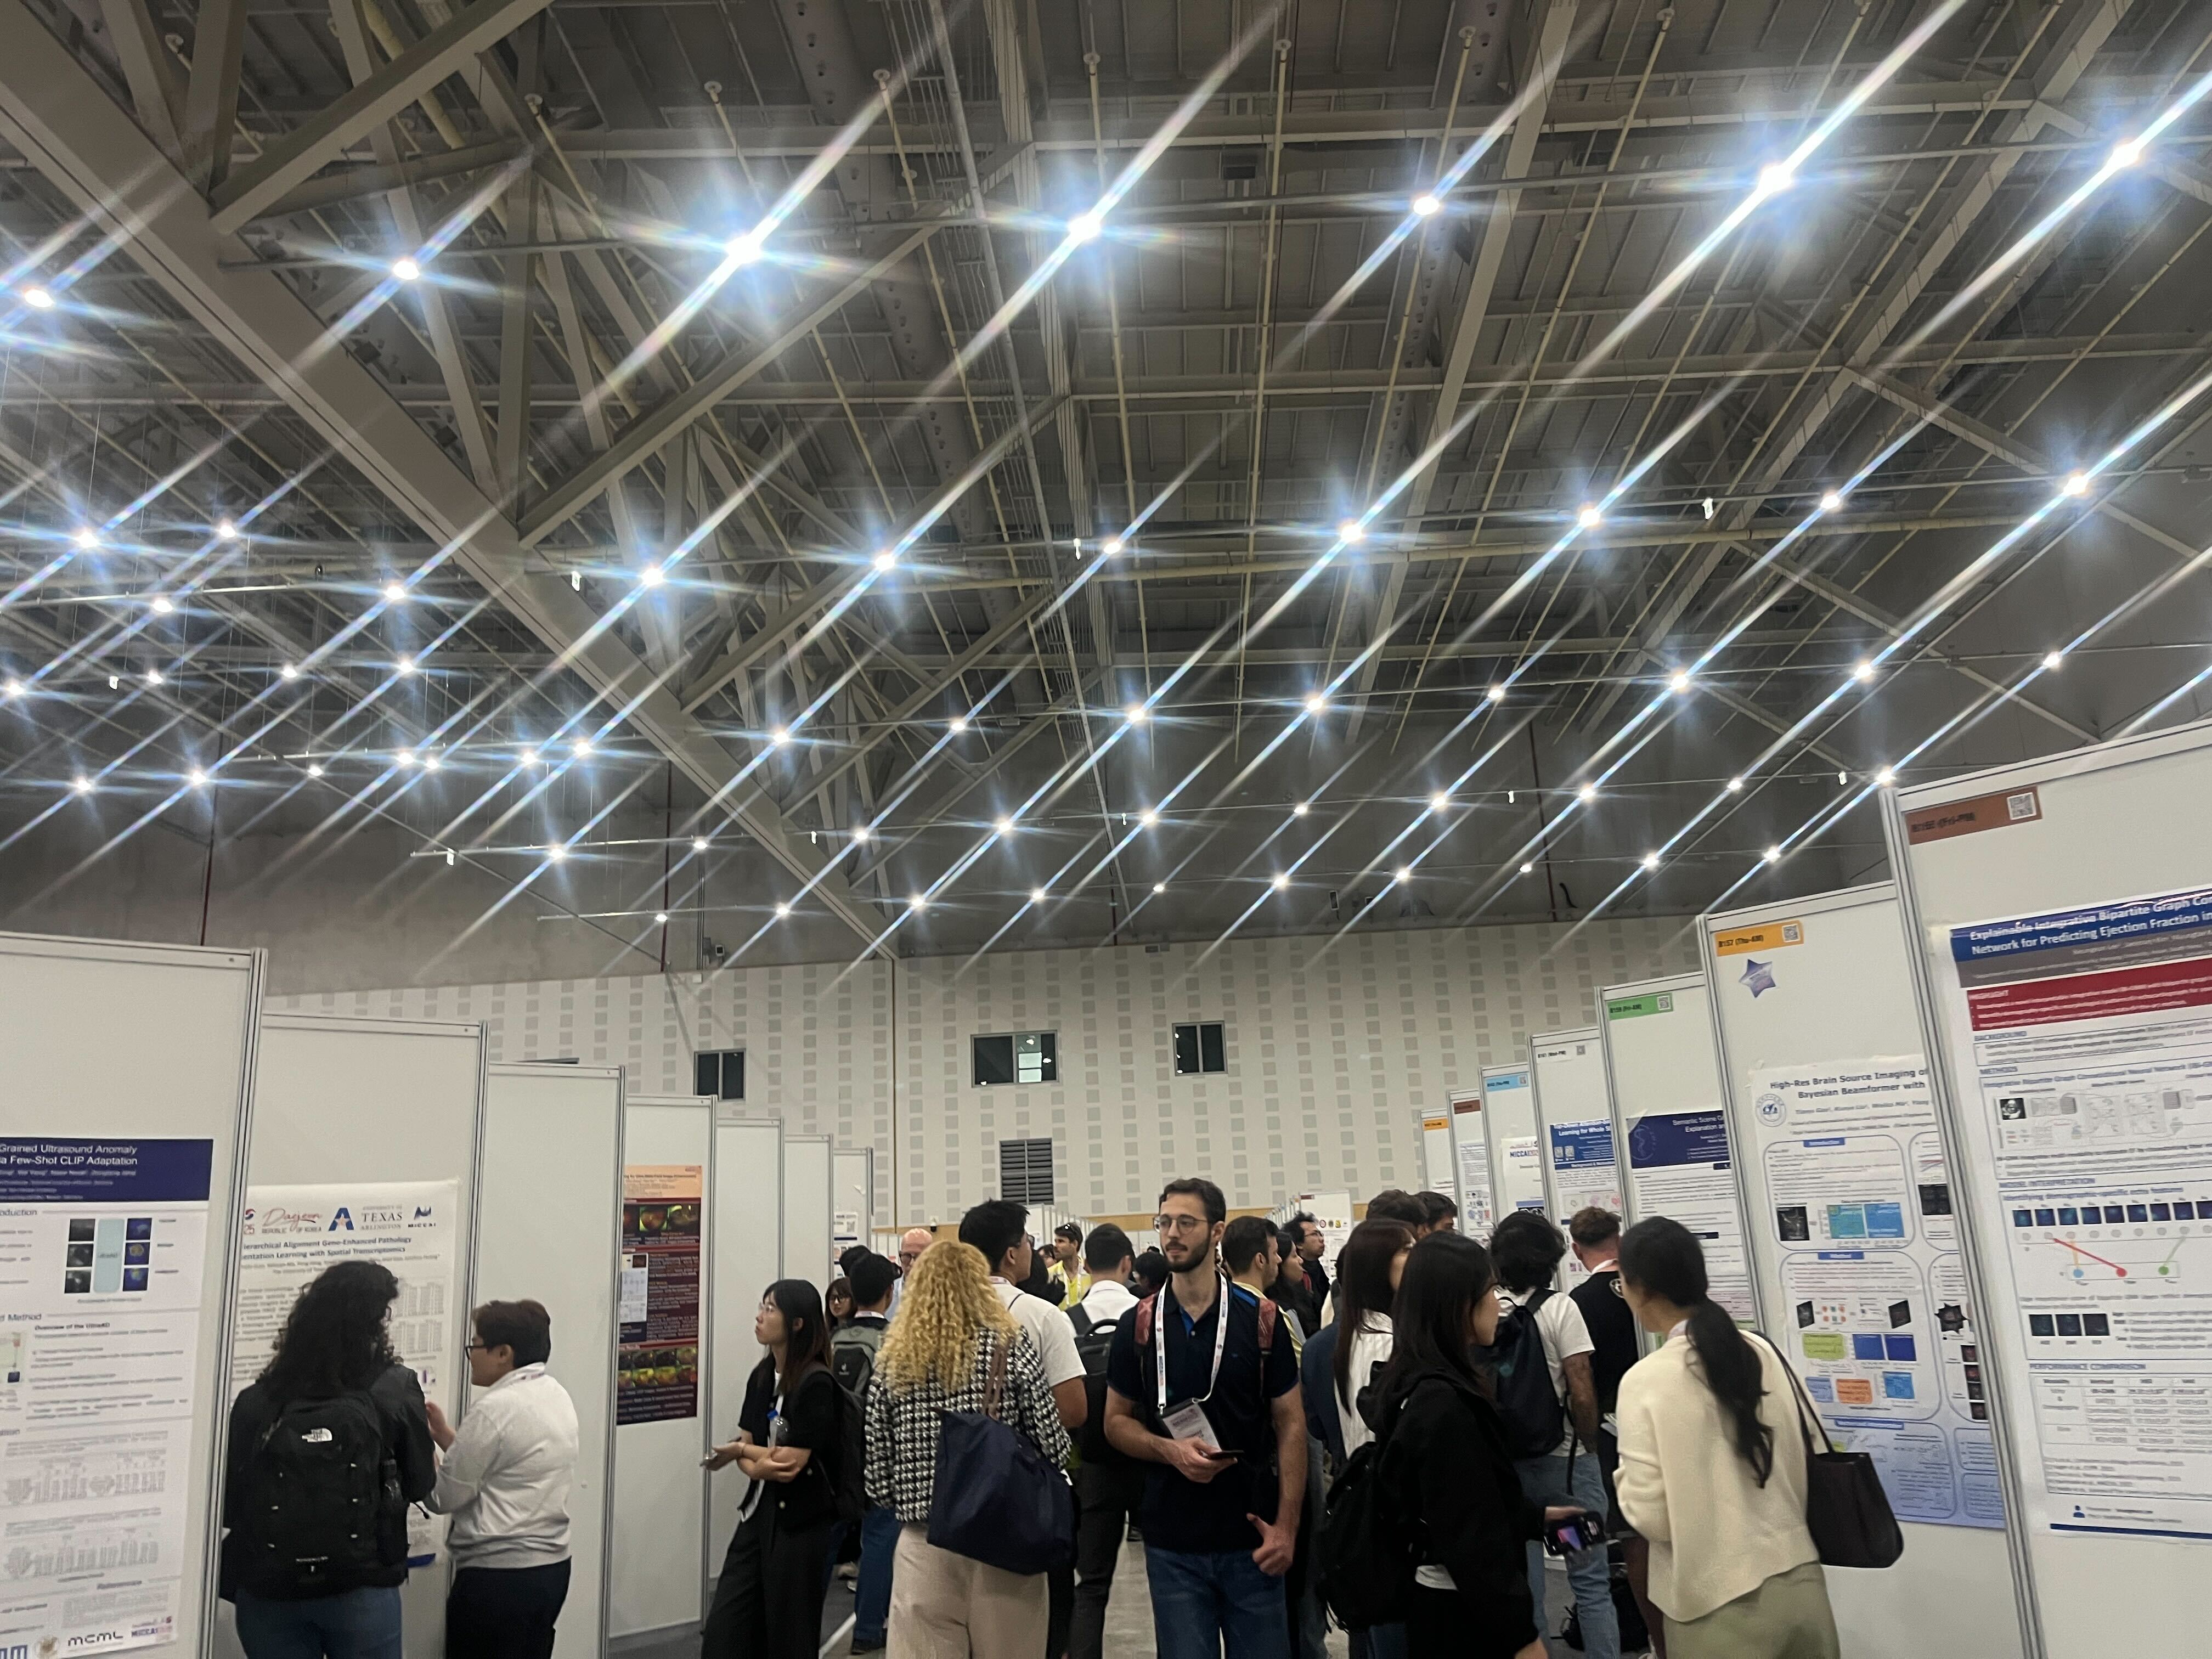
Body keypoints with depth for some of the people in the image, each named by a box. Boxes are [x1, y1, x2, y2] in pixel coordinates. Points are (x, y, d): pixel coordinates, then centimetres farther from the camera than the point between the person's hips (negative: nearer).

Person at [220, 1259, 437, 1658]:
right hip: (359, 1591, -2)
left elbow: (230, 1503, 0)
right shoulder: (393, 1390, -9)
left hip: (268, 1592, 2)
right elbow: (420, 1485, 2)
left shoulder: (256, 1400, -5)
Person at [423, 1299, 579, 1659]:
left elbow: (443, 1497, -12)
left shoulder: (495, 1408, -17)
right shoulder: (557, 1396, 9)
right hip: (552, 1566, 9)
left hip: (497, 1575, -8)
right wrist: (445, 1434, 14)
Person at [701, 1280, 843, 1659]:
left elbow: (791, 1462, -18)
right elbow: (743, 1445, 7)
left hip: (800, 1523, -7)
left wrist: (741, 1451, -2)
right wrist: (757, 1467, -16)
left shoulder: (816, 1383, -17)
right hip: (759, 1511, 7)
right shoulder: (762, 1376, 7)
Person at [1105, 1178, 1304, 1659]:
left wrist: (1286, 1525, -8)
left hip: (1252, 1537, -1)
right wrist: (1171, 1450, -14)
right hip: (1172, 1543, 1)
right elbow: (1117, 1421, 6)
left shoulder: (1260, 1320, -3)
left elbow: (1290, 1424, -1)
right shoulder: (1140, 1326, 1)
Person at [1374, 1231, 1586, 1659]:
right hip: (1465, 1614, -9)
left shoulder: (1422, 1386, 5)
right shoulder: (1441, 1403, -25)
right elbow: (1470, 1534, -24)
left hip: (1448, 1602, 9)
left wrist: (1536, 1514, 24)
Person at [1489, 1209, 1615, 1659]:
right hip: (1564, 1458, -4)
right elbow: (1582, 1394, -14)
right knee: (1590, 1579, 7)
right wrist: (1589, 1447, 1)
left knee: (1522, 1581, 13)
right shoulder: (1559, 1308, -12)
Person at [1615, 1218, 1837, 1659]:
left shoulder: (1646, 1380, -16)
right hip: (1802, 1584, 5)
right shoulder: (1763, 1351, 0)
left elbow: (1651, 1516, -14)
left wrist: (1626, 1473, 4)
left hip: (1722, 1605, -5)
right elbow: (1806, 1460, 8)